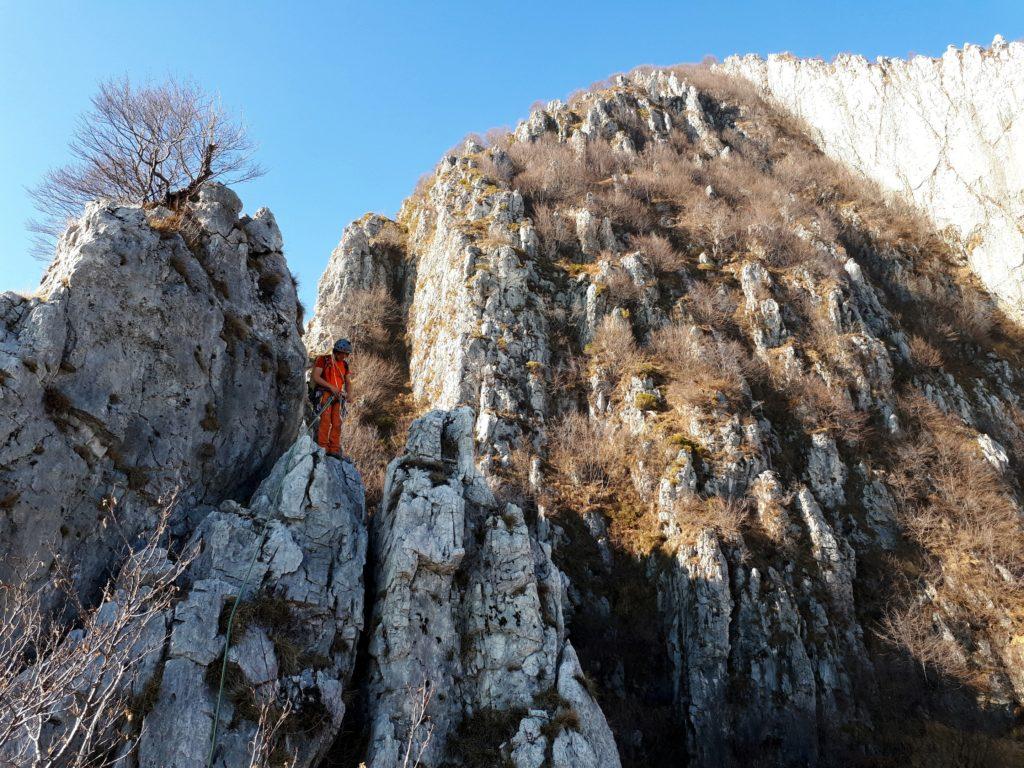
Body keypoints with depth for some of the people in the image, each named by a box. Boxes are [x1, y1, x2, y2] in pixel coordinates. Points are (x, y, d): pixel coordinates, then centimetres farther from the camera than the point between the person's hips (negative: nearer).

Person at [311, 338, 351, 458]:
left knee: (337, 423, -3)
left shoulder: (344, 365, 17)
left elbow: (347, 382, 22)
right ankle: (322, 447, -15)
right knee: (325, 420, -17)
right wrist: (331, 387, -18)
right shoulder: (323, 360, 0)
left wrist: (349, 393, 0)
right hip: (325, 393, -5)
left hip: (338, 396, 5)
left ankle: (334, 449, -2)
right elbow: (315, 377, -9)